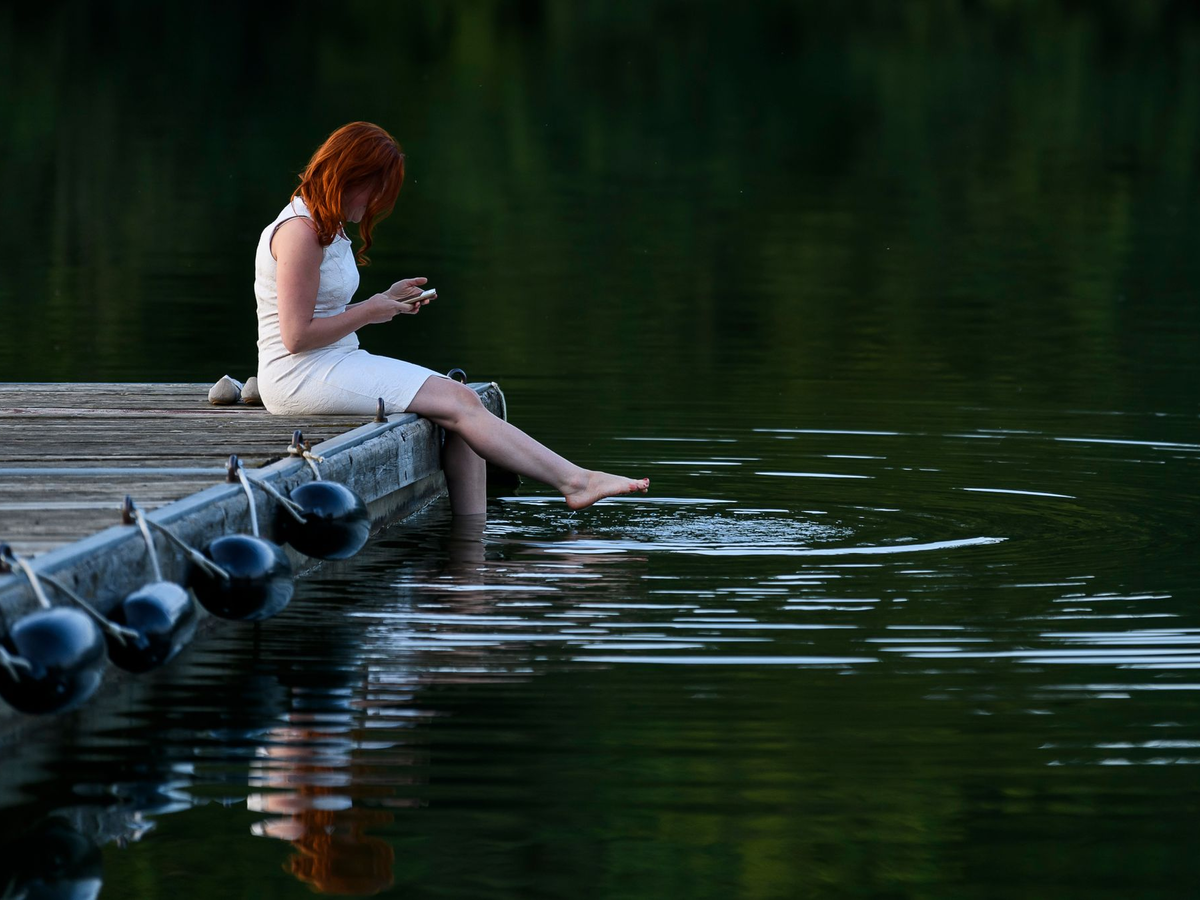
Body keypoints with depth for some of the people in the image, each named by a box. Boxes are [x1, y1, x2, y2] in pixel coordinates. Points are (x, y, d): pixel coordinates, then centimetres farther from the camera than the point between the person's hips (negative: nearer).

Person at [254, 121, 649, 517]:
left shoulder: (325, 226, 18)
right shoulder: (301, 232, -15)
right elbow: (296, 336, -20)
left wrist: (387, 303, 5)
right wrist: (369, 312, -9)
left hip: (334, 365, 10)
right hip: (300, 377, -10)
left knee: (460, 401, -6)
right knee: (458, 403, -15)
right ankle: (575, 481, -14)